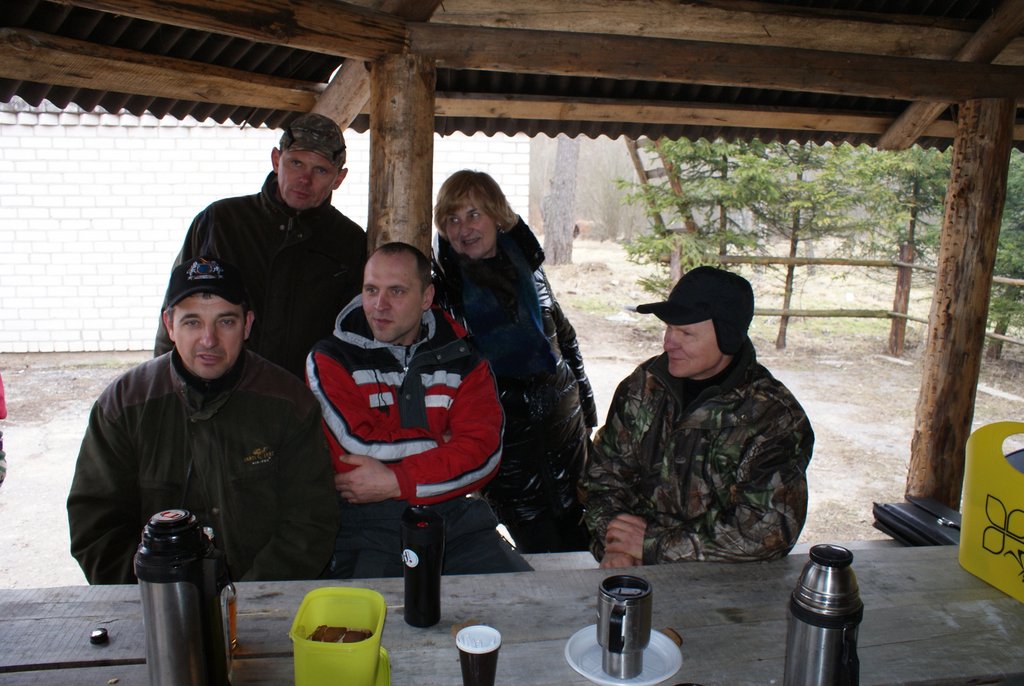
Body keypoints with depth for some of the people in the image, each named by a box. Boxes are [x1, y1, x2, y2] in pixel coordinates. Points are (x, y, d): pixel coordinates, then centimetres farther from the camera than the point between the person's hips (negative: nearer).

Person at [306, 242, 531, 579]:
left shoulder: (462, 359, 9)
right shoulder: (329, 360, 4)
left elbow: (483, 452, -4)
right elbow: (362, 444, -11)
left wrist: (395, 482, -13)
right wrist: (444, 442, -2)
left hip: (455, 514, 3)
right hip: (368, 523, -2)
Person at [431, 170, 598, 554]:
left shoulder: (526, 264, 6)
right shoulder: (441, 283, -7)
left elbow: (564, 335, 16)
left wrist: (585, 402, 18)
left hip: (563, 418, 5)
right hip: (502, 431, -4)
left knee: (581, 537, 13)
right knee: (542, 551, 0)